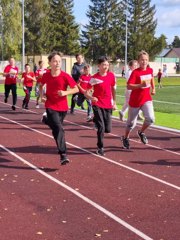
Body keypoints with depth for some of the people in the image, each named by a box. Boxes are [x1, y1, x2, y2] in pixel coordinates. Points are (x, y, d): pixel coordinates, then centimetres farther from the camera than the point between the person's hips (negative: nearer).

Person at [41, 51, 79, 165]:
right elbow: (41, 85, 17)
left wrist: (65, 92, -23)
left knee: (56, 129, 18)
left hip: (62, 107, 1)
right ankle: (63, 154, -17)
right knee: (59, 129, -17)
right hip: (51, 106, -1)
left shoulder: (65, 76, -12)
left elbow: (76, 89, -8)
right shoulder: (46, 75, -5)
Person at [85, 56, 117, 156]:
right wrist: (91, 97, -32)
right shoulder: (94, 78, -12)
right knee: (101, 127, -11)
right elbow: (86, 93, -10)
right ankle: (100, 148, 8)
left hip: (108, 105, 4)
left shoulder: (111, 75, -2)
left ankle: (97, 120, 39)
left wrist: (114, 102, 15)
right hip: (97, 105, -4)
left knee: (108, 129, 5)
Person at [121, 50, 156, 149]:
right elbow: (129, 86, -25)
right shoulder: (135, 72, -16)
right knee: (131, 122, 10)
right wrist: (141, 85, -34)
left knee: (150, 118, -20)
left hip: (147, 99, 3)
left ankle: (141, 132, 10)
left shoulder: (150, 70, 0)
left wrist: (153, 89, 22)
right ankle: (125, 138, 37)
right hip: (135, 100, -3)